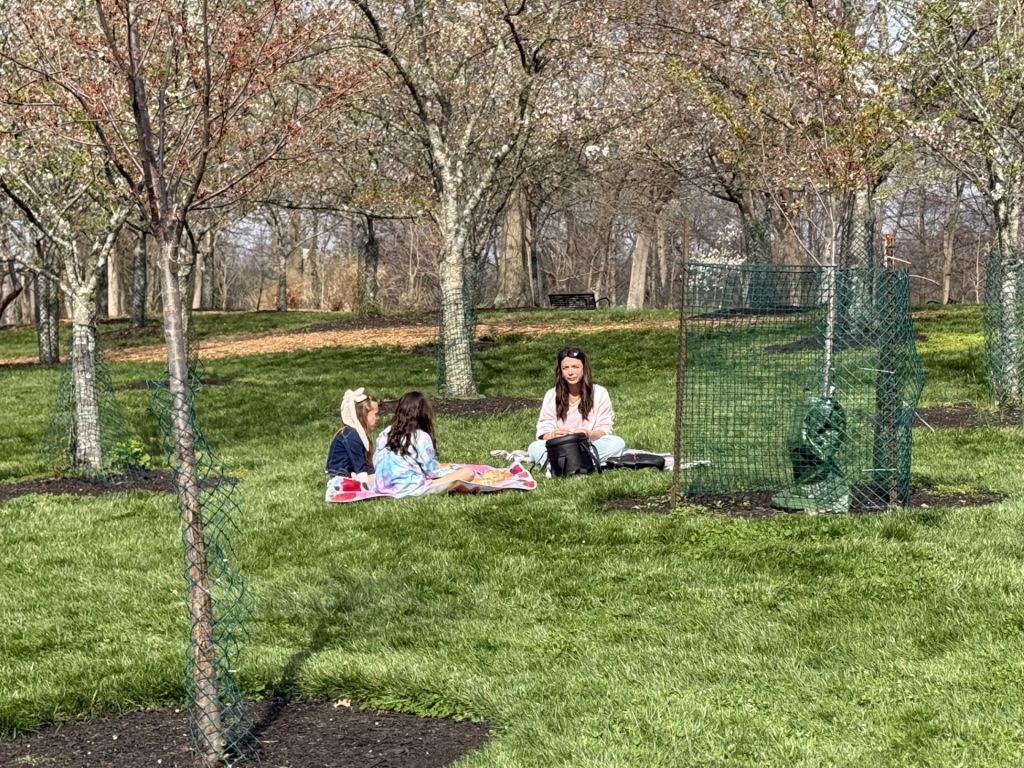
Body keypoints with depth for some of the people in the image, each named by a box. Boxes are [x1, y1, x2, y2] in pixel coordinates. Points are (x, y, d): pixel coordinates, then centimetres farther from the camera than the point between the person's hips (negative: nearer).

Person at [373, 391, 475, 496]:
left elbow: (376, 463, 13)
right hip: (412, 489, -7)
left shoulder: (385, 434, 5)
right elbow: (432, 471, -6)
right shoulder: (421, 437, -11)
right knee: (467, 472, -9)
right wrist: (446, 467, 16)